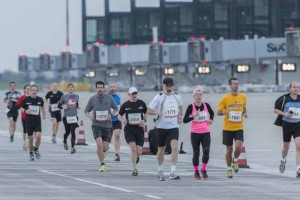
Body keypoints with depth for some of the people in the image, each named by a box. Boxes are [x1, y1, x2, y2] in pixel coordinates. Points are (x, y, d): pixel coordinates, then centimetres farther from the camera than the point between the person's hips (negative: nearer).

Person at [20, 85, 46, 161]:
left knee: (38, 136, -17)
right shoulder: (26, 99, -4)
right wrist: (25, 111, -15)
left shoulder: (40, 99, 1)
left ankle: (36, 149, 9)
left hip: (38, 121, 1)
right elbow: (22, 108, 4)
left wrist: (44, 114, 17)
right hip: (29, 121, -1)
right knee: (30, 138, 3)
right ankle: (31, 154, 19)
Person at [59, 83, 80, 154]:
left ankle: (73, 147, -10)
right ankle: (65, 142, 39)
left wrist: (78, 106, -1)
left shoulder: (76, 96, 8)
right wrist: (63, 106, -18)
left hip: (74, 116, 1)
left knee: (73, 132, -8)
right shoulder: (64, 96, -1)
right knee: (67, 132, 7)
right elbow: (59, 105, 3)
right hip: (66, 116, -1)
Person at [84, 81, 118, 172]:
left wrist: (111, 114, -6)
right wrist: (89, 116, -10)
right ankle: (102, 164, -8)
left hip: (107, 125, 1)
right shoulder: (92, 99, 2)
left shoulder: (109, 98, 2)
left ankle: (102, 152, 39)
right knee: (99, 143, -20)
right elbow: (86, 110, 12)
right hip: (96, 125, -1)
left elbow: (116, 108, 14)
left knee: (106, 147, -1)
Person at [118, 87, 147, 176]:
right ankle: (134, 169, -9)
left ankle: (136, 157, 35)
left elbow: (146, 113, 17)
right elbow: (119, 115, 10)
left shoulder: (141, 103, 4)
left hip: (139, 129, 2)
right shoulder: (125, 105, 0)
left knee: (139, 151, -4)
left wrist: (144, 120, -3)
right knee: (133, 148, -19)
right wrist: (122, 120, -13)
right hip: (129, 130, -2)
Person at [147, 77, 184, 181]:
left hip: (174, 126, 1)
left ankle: (173, 172, -22)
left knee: (175, 146, -19)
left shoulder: (177, 96, 4)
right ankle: (160, 171, 33)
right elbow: (148, 111, -6)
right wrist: (156, 112, -26)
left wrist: (180, 115, 7)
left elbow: (180, 106, 26)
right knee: (161, 149, 10)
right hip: (162, 126, -1)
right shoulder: (158, 97, -5)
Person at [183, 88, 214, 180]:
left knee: (206, 151, -13)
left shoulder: (206, 105, 2)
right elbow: (185, 120, -11)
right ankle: (196, 172, 20)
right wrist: (193, 116, -25)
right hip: (195, 133, -1)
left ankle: (203, 170, 7)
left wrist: (211, 119, 5)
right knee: (196, 153, 4)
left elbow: (212, 113, 23)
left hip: (206, 133, 1)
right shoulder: (191, 107, -6)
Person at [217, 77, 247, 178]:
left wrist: (245, 113, -3)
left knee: (238, 146, -18)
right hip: (228, 128, -1)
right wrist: (224, 112, -23)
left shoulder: (243, 97, 4)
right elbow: (218, 112, -1)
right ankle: (229, 169, 23)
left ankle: (235, 160, 13)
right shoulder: (225, 98, -4)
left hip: (239, 127, 1)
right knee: (229, 149, 5)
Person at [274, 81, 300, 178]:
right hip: (287, 125, 0)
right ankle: (283, 160, 48)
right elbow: (275, 109, 1)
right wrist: (284, 114, -14)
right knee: (286, 147, 15)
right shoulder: (284, 98, -5)